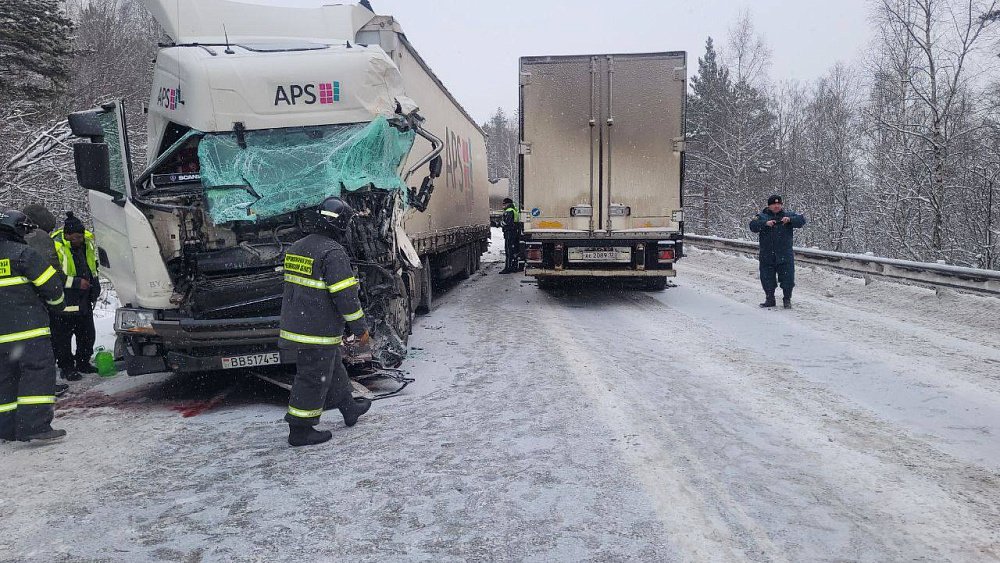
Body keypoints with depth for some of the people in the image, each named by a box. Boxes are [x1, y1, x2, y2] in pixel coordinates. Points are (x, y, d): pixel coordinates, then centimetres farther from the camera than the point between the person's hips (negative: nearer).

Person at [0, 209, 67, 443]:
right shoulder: (23, 253, -9)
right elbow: (50, 284, -9)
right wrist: (57, 302, 10)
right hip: (28, 327, -7)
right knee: (38, 371, -6)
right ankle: (35, 426, -13)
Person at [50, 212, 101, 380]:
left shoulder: (88, 241, 4)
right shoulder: (56, 246, -19)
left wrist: (94, 285, 15)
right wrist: (76, 282, -23)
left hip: (84, 300, 7)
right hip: (64, 302, -7)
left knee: (87, 334, 16)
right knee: (63, 336, 2)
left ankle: (83, 363, 31)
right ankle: (67, 368, 14)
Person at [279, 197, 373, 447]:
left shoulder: (297, 248, 10)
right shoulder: (333, 252, -18)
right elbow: (345, 295, -20)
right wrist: (361, 328, -12)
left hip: (295, 324, 9)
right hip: (319, 331, -9)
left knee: (333, 368, 23)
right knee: (314, 378, 3)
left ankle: (349, 408, 38)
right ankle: (300, 430, 13)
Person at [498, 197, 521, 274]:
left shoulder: (509, 211, -14)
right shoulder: (515, 210, 18)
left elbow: (506, 223, -22)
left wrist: (501, 223, -3)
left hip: (509, 233, -10)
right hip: (516, 232, 10)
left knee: (509, 250, -9)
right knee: (514, 250, 14)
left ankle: (508, 268, -9)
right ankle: (515, 266, 20)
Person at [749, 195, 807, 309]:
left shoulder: (788, 215, 7)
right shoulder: (762, 216, 4)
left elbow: (802, 220, -6)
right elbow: (753, 226, -11)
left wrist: (790, 220, -23)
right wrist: (765, 223, -27)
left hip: (785, 256, 0)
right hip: (767, 256, 0)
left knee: (787, 279, 3)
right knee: (767, 279, 8)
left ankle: (787, 300, 20)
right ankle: (770, 300, 24)